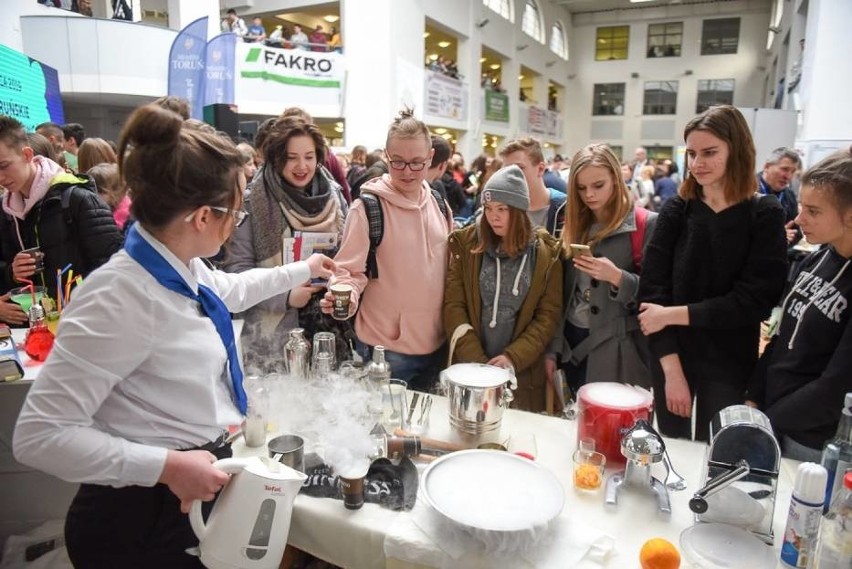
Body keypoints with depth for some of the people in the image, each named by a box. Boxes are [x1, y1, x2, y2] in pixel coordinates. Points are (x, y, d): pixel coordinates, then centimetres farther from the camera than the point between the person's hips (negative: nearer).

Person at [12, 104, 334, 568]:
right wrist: (167, 465, -31)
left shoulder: (181, 269, -2)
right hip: (145, 516, -8)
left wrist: (303, 270, 28)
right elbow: (39, 434, -26)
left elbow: (229, 291, 22)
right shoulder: (122, 295, -28)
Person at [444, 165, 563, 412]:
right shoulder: (465, 243, -1)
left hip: (522, 371, 0)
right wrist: (476, 362, -12)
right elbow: (453, 306, -4)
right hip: (470, 368, 1)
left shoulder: (546, 252, -1)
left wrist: (513, 358, -13)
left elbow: (549, 314, -2)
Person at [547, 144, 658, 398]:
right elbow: (561, 292, 7)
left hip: (618, 350, -5)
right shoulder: (574, 225, 7)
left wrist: (617, 277, -24)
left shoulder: (646, 225, -9)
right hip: (573, 344, 5)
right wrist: (552, 349, 4)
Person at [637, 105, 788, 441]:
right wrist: (671, 367, -15)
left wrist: (673, 315, -16)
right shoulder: (675, 210, -2)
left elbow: (753, 300, -11)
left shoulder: (765, 215, -4)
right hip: (671, 357, 1)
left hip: (729, 365, -1)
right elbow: (652, 289, -9)